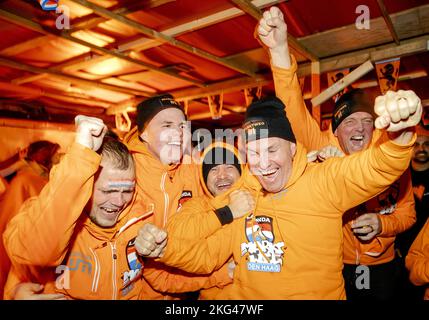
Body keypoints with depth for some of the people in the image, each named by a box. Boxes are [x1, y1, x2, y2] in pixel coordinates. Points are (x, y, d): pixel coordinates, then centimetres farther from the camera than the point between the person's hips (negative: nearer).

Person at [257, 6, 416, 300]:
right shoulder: (324, 149, -14)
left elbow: (406, 212, 3)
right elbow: (295, 111, -29)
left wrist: (381, 223, -19)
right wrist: (280, 50, -41)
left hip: (382, 267, 3)